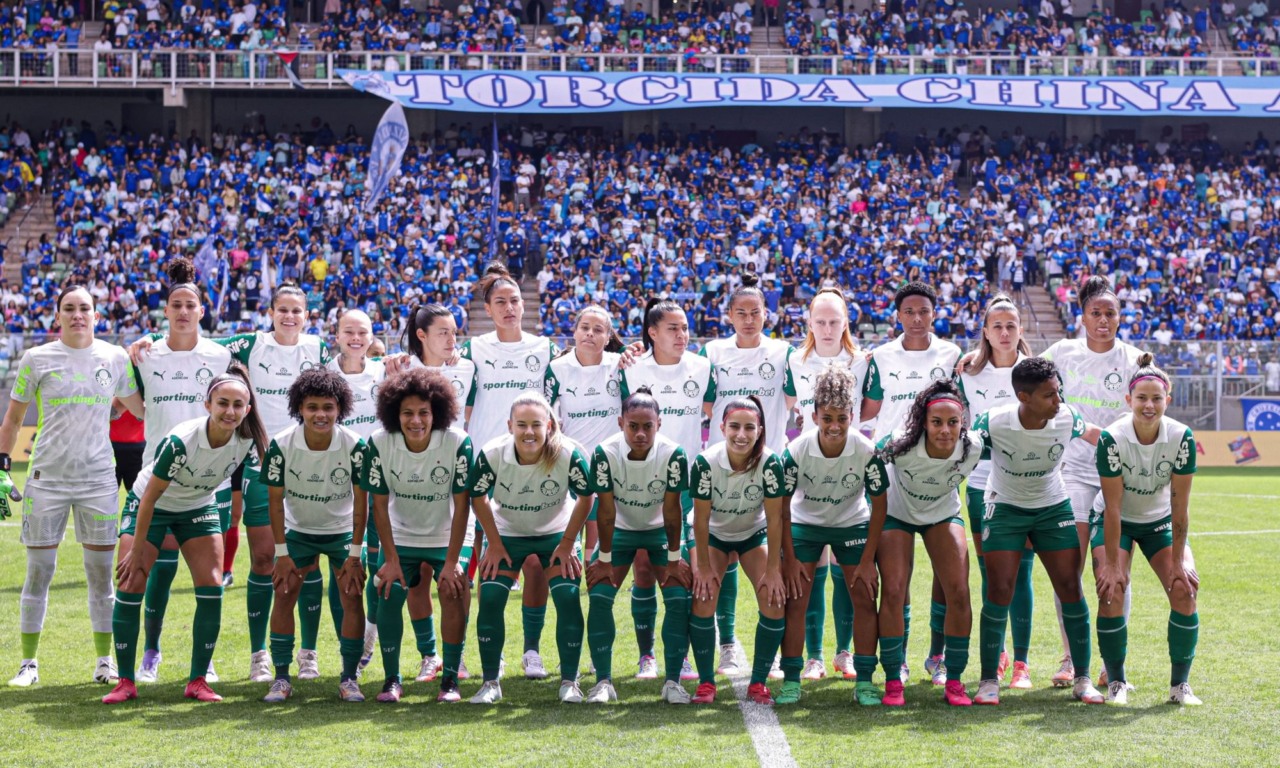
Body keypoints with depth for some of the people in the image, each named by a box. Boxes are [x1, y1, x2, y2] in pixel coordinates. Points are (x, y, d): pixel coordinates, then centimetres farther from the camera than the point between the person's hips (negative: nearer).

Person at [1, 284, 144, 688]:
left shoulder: (115, 358, 5)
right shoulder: (36, 359, 2)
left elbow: (140, 409, 14)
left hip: (98, 477, 1)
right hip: (47, 476, -1)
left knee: (101, 572, 3)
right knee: (38, 571, 1)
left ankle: (105, 661, 14)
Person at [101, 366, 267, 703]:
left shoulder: (247, 440, -22)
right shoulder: (180, 441, -34)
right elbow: (150, 496, -23)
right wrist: (137, 551, -17)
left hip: (199, 508, 4)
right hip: (150, 506, -3)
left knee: (211, 588, -10)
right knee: (130, 585, -10)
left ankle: (198, 681, 1)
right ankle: (125, 681, 2)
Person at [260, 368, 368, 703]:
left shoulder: (355, 446, -23)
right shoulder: (281, 445, -21)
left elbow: (361, 500, -15)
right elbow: (275, 499, -12)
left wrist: (355, 553, -14)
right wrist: (282, 553, -12)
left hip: (343, 530, -1)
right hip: (298, 530, 1)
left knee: (352, 597, -8)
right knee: (283, 595, -7)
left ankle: (349, 678, 3)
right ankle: (281, 678, 3)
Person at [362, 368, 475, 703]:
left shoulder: (458, 443, -24)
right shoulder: (379, 443, -19)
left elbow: (461, 506, -18)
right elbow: (380, 504, -11)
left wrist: (451, 562, -19)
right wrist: (390, 559, -13)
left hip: (448, 537, -1)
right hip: (400, 538, 1)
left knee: (453, 592, -19)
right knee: (389, 594, -13)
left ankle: (450, 679, -6)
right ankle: (392, 679, 3)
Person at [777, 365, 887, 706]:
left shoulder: (867, 452, -24)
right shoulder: (796, 451, -25)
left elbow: (879, 505, -13)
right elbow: (782, 507, -13)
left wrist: (868, 559, -13)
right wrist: (789, 559, -13)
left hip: (852, 524, 0)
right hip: (805, 524, 0)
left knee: (865, 599, -6)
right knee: (795, 600, -7)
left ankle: (864, 681, 3)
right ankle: (791, 680, 2)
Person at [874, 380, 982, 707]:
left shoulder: (972, 448, -27)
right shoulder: (900, 444, -34)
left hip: (943, 514, 2)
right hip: (896, 513, -2)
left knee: (959, 593, -10)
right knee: (893, 592, -13)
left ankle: (954, 680, 4)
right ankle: (892, 681, 0)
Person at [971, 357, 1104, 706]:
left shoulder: (1067, 418, -18)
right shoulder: (993, 423, -26)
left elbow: (1093, 435, 6)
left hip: (1054, 507, 2)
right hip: (1005, 507, -2)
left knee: (1071, 588, -2)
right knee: (999, 591, -9)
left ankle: (1082, 679, 10)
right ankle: (989, 681, 2)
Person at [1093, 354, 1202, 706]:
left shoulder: (1182, 437, -21)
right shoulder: (1112, 438, -26)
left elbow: (1180, 506, -17)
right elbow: (1113, 508, -23)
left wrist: (1177, 562, -16)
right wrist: (1113, 565, -22)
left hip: (1160, 522, 2)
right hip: (1117, 523, -2)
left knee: (1183, 591, -12)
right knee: (1111, 593, -17)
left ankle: (1180, 684, 4)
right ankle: (1116, 682, 0)